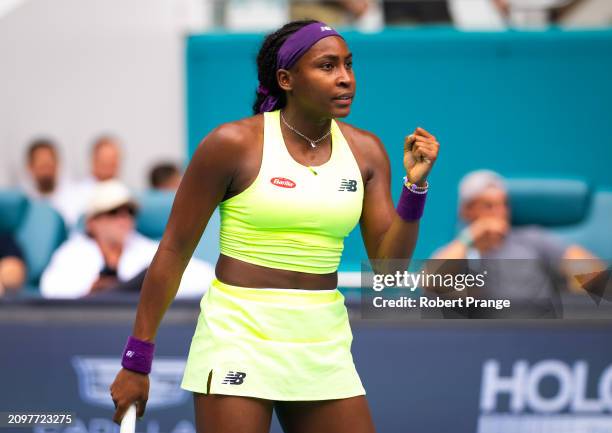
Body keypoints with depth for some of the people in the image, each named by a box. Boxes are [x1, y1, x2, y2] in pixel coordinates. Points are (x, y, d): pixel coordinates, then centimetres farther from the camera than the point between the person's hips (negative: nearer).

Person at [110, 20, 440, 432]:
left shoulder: (366, 151, 4)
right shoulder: (233, 144, -9)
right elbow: (174, 251, -4)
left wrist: (415, 186, -11)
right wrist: (137, 361, -5)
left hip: (323, 346, 5)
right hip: (239, 336, -4)